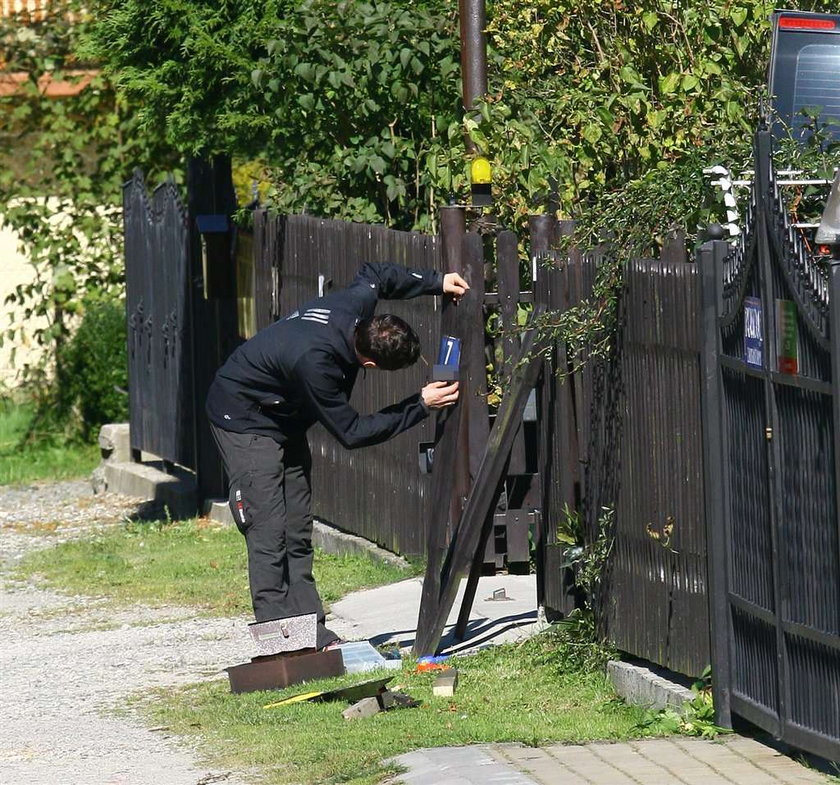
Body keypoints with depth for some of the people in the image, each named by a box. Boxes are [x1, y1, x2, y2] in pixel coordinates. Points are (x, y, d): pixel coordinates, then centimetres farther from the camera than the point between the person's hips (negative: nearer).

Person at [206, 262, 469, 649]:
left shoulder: (358, 302, -18)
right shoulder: (314, 361, -39)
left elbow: (374, 274, 10)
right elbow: (353, 432, -26)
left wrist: (436, 282, 0)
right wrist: (421, 406, -24)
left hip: (284, 419, 9)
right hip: (244, 421, -9)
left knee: (297, 533, 6)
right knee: (269, 537, -14)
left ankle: (311, 634, 6)